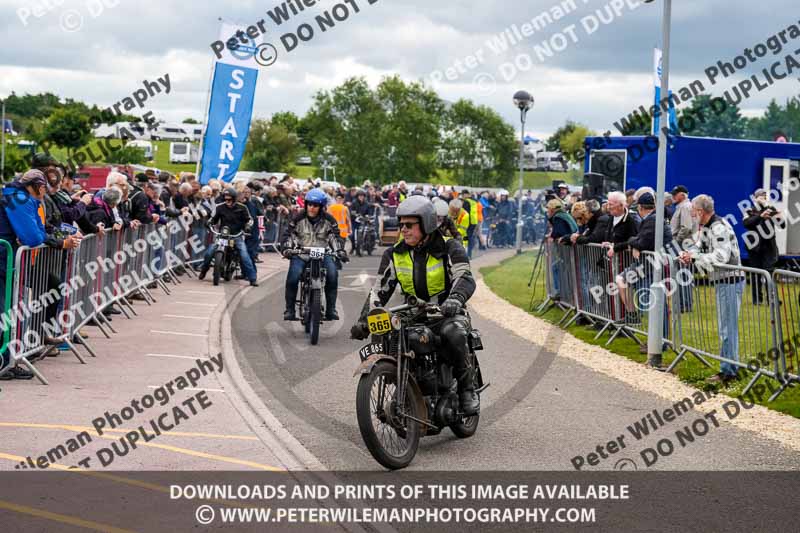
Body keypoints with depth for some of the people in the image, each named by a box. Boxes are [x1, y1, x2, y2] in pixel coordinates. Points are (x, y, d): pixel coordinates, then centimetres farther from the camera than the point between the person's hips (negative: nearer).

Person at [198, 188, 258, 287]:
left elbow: (249, 219, 7)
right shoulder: (220, 207, 3)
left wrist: (247, 226, -13)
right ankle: (203, 270, 15)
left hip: (237, 235, -2)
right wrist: (209, 223, -8)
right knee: (209, 251, -12)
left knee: (244, 255, -18)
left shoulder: (241, 208, -1)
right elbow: (214, 218, 14)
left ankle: (252, 279, -13)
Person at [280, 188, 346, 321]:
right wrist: (286, 248, -20)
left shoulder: (328, 220, 3)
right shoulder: (298, 218, -1)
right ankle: (289, 309, -14)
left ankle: (331, 309, -13)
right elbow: (288, 234, -2)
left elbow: (335, 236, 1)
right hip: (301, 254, -1)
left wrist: (340, 250, -15)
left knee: (332, 274, -25)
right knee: (293, 276, -28)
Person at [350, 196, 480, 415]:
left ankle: (467, 388, -18)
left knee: (453, 334, -38)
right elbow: (379, 290, 6)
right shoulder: (394, 255, 7)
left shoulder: (449, 248, -7)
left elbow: (465, 278, -22)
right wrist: (364, 321, -9)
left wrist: (455, 300, -45)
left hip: (447, 314, -4)